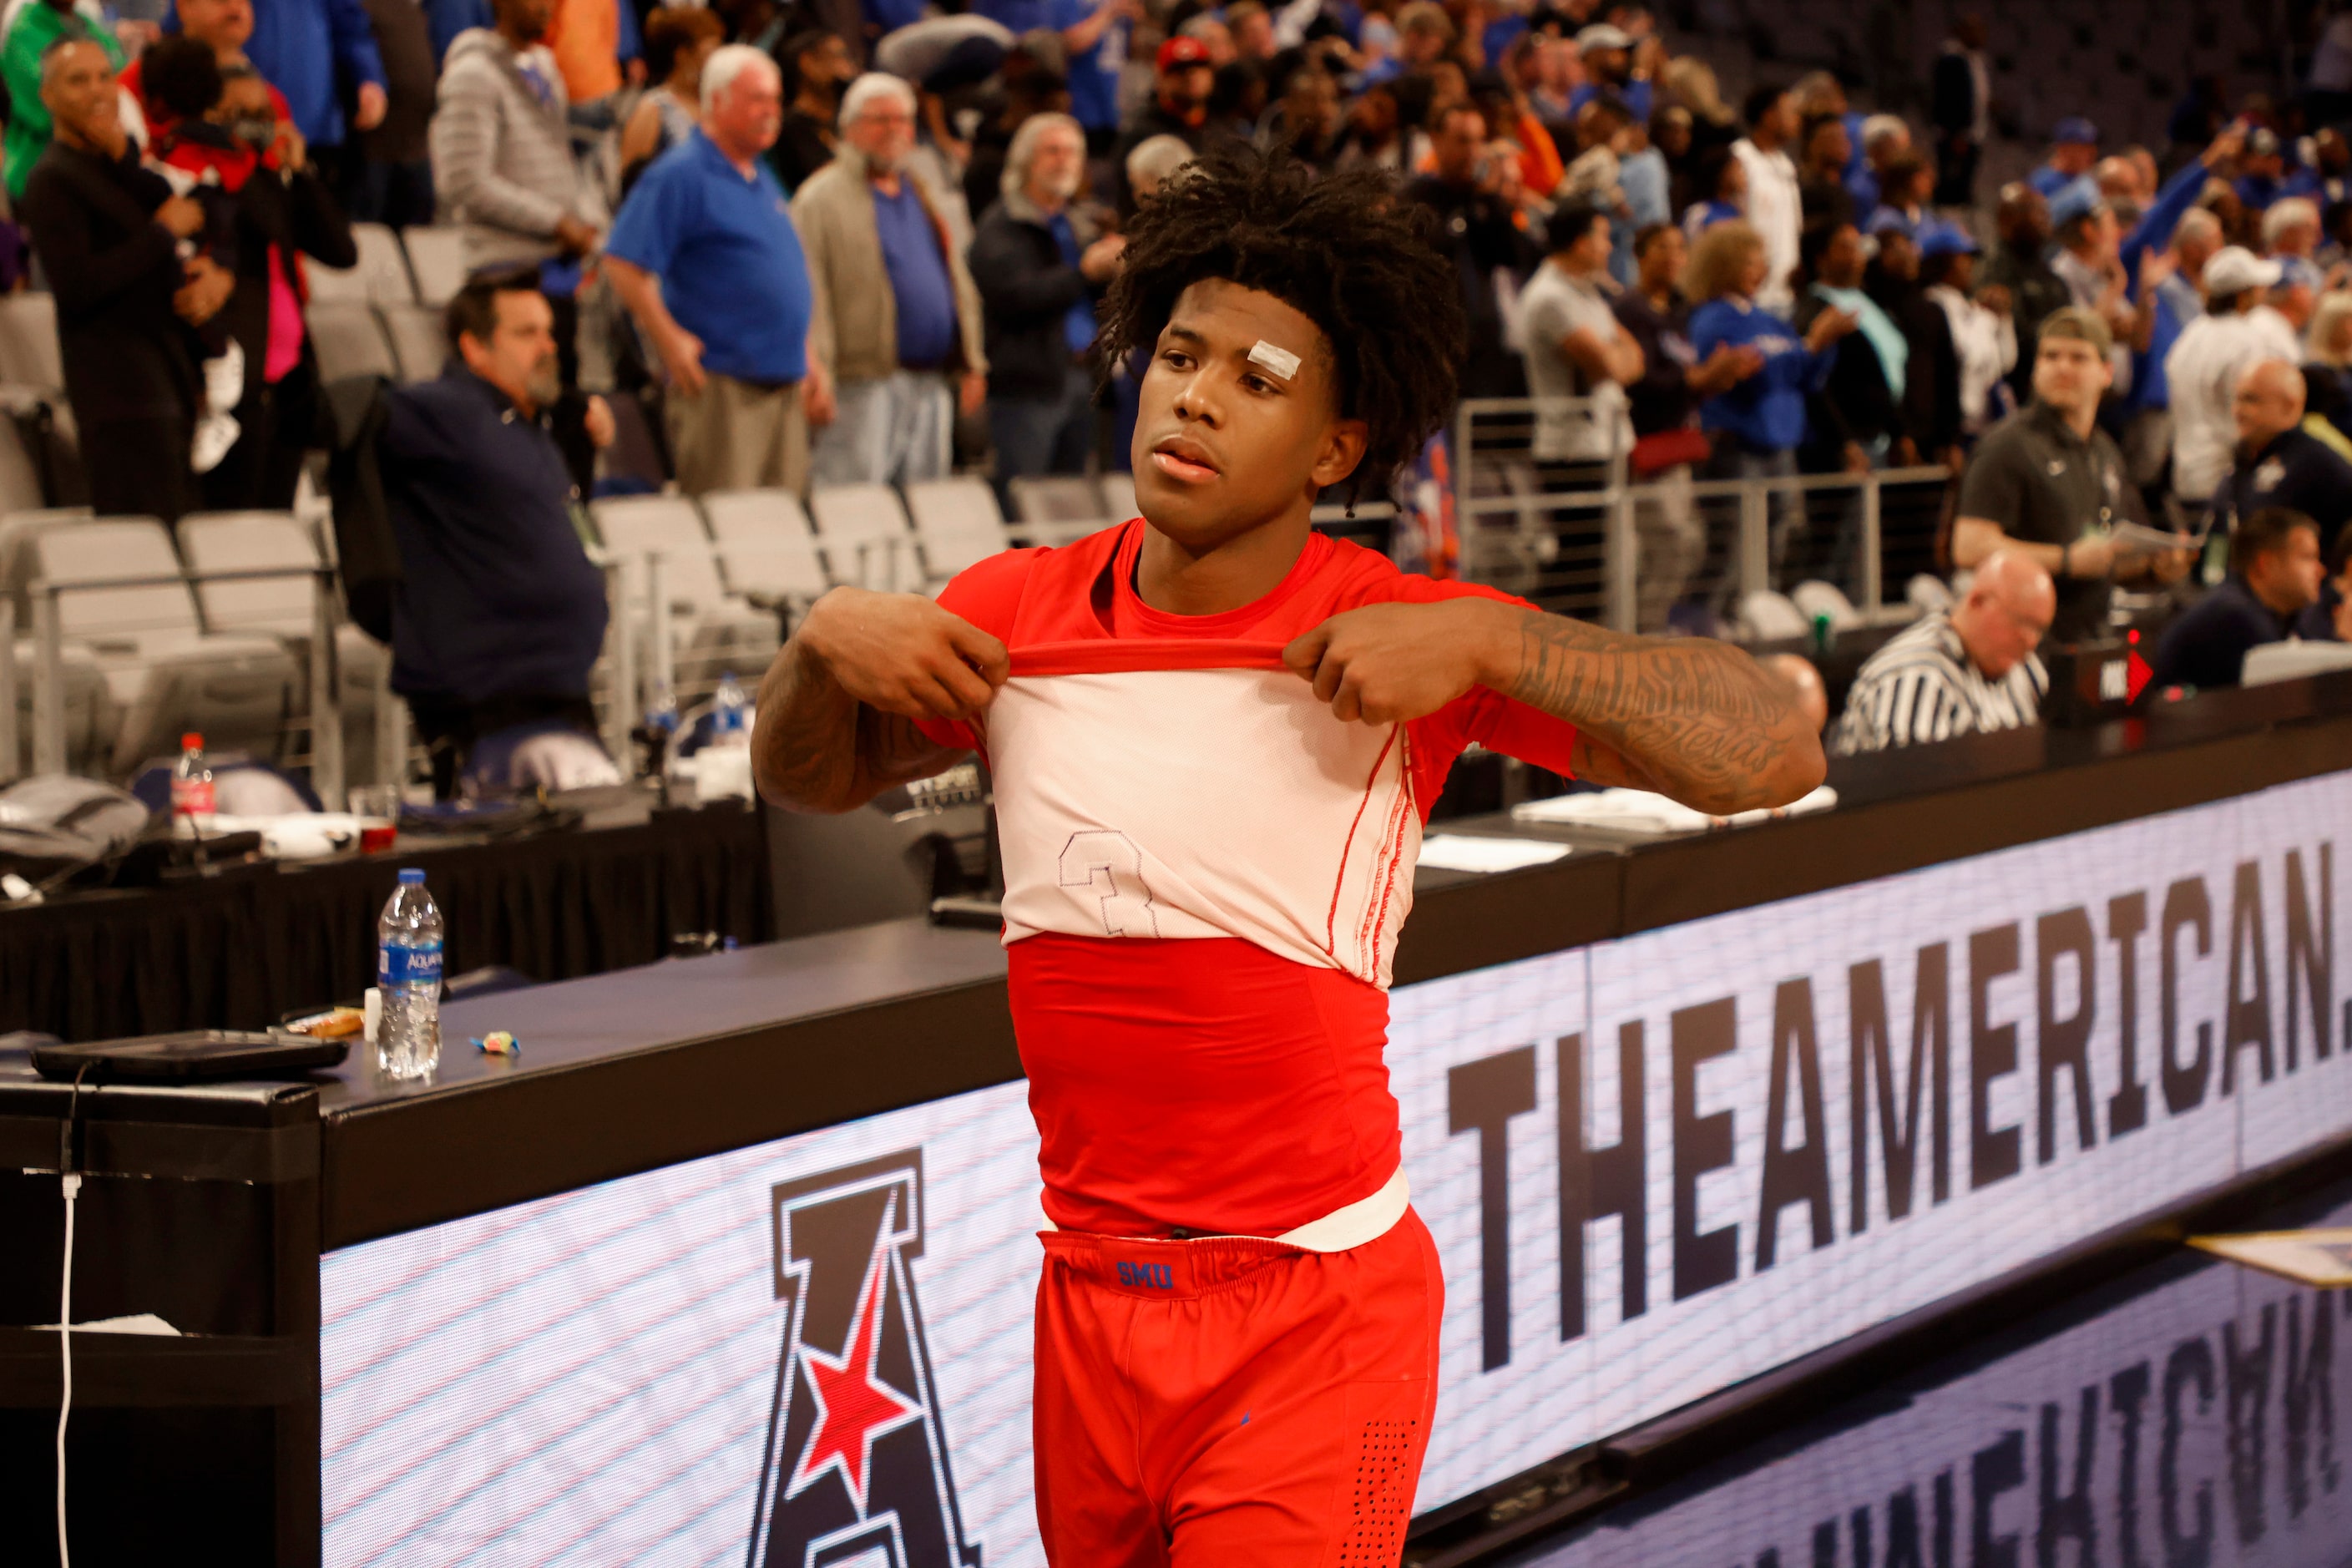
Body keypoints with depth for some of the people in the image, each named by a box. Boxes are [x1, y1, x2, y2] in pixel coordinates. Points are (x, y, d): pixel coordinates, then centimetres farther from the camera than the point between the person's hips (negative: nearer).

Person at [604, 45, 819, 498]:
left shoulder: (763, 179, 19)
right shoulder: (680, 175, -8)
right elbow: (623, 264, -14)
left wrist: (806, 360, 22)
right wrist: (669, 339, -19)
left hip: (785, 388, 9)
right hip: (719, 387, -8)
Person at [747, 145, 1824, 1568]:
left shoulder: (1393, 640, -9)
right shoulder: (1017, 614, 3)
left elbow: (1775, 757, -14)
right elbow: (812, 778, 21)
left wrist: (1488, 645, -25)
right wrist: (827, 643, -1)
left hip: (1317, 1314, -4)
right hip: (1089, 1299, 4)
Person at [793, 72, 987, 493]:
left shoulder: (924, 194, 21)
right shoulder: (821, 198, -3)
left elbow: (958, 281, 24)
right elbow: (810, 295, -10)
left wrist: (972, 364, 17)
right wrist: (816, 375, -18)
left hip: (931, 386, 7)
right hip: (864, 385, -7)